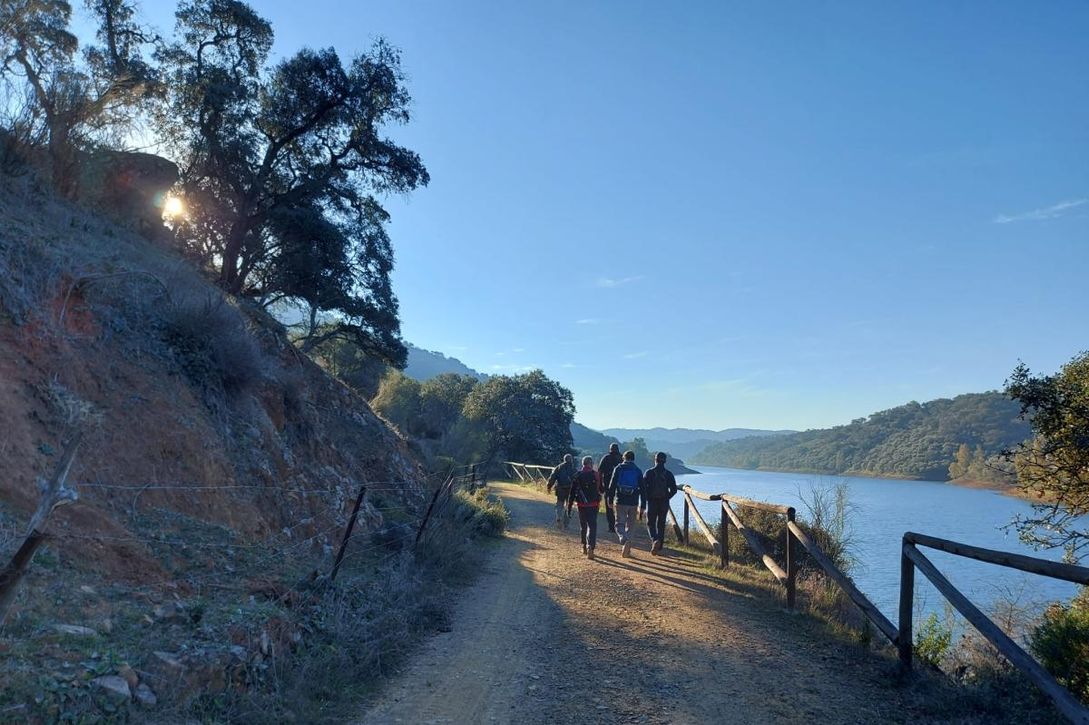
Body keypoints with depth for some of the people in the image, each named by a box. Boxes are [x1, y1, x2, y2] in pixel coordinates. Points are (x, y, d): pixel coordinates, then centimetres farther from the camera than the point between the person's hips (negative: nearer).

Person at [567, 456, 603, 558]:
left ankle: (584, 546, 29)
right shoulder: (596, 475, -3)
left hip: (582, 505, 1)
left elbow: (572, 492, -4)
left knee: (583, 526, 18)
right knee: (592, 526, -2)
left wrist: (569, 506, 0)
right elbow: (601, 490, 6)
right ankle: (590, 547, -19)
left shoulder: (578, 476, -3)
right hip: (594, 504, -1)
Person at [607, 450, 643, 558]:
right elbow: (642, 489, 5)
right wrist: (642, 505, 8)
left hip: (621, 501, -2)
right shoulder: (638, 471, 6)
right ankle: (627, 549, 14)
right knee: (630, 525, 14)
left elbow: (612, 485, -2)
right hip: (633, 502, 2)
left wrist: (610, 499, 3)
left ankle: (625, 540, -25)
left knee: (620, 523, 3)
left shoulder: (618, 469, 1)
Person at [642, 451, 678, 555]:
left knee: (650, 523, 8)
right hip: (664, 503, 2)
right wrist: (666, 498, 13)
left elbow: (643, 488, -9)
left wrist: (645, 500, 3)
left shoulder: (649, 473, -6)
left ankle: (655, 540, -18)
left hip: (651, 502, -2)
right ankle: (659, 548, 14)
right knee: (661, 524, 13)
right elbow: (674, 490, 0)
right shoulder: (669, 474, 0)